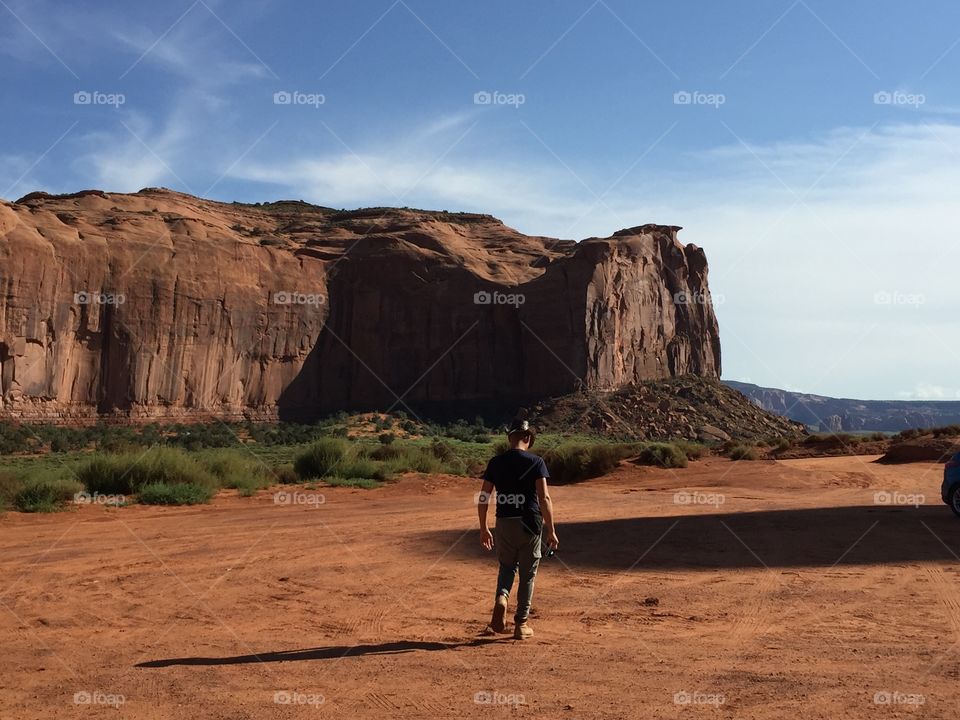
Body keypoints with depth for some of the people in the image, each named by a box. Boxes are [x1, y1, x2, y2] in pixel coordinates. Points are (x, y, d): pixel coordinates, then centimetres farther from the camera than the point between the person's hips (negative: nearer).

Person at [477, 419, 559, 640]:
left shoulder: (495, 462, 3)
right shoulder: (536, 462, -6)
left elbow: (483, 498, 2)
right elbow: (544, 497, -12)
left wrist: (484, 529, 11)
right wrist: (551, 530, -8)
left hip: (504, 523, 2)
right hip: (530, 523, -2)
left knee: (507, 566, 22)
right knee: (527, 573, 11)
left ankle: (501, 599, -6)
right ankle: (521, 623, 15)